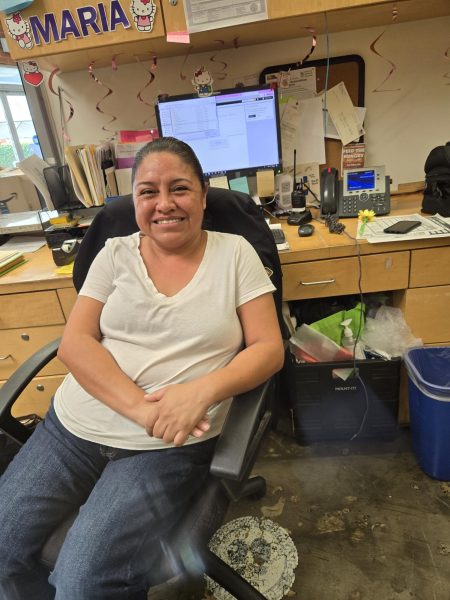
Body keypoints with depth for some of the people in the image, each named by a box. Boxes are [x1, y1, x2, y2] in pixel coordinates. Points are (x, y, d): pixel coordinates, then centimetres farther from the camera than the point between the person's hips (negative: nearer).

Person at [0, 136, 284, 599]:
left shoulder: (234, 253, 0)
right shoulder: (115, 254, 5)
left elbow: (269, 348, -4)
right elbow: (74, 343, -4)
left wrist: (202, 391, -23)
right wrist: (140, 407, -19)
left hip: (168, 445, -3)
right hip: (72, 428, 4)